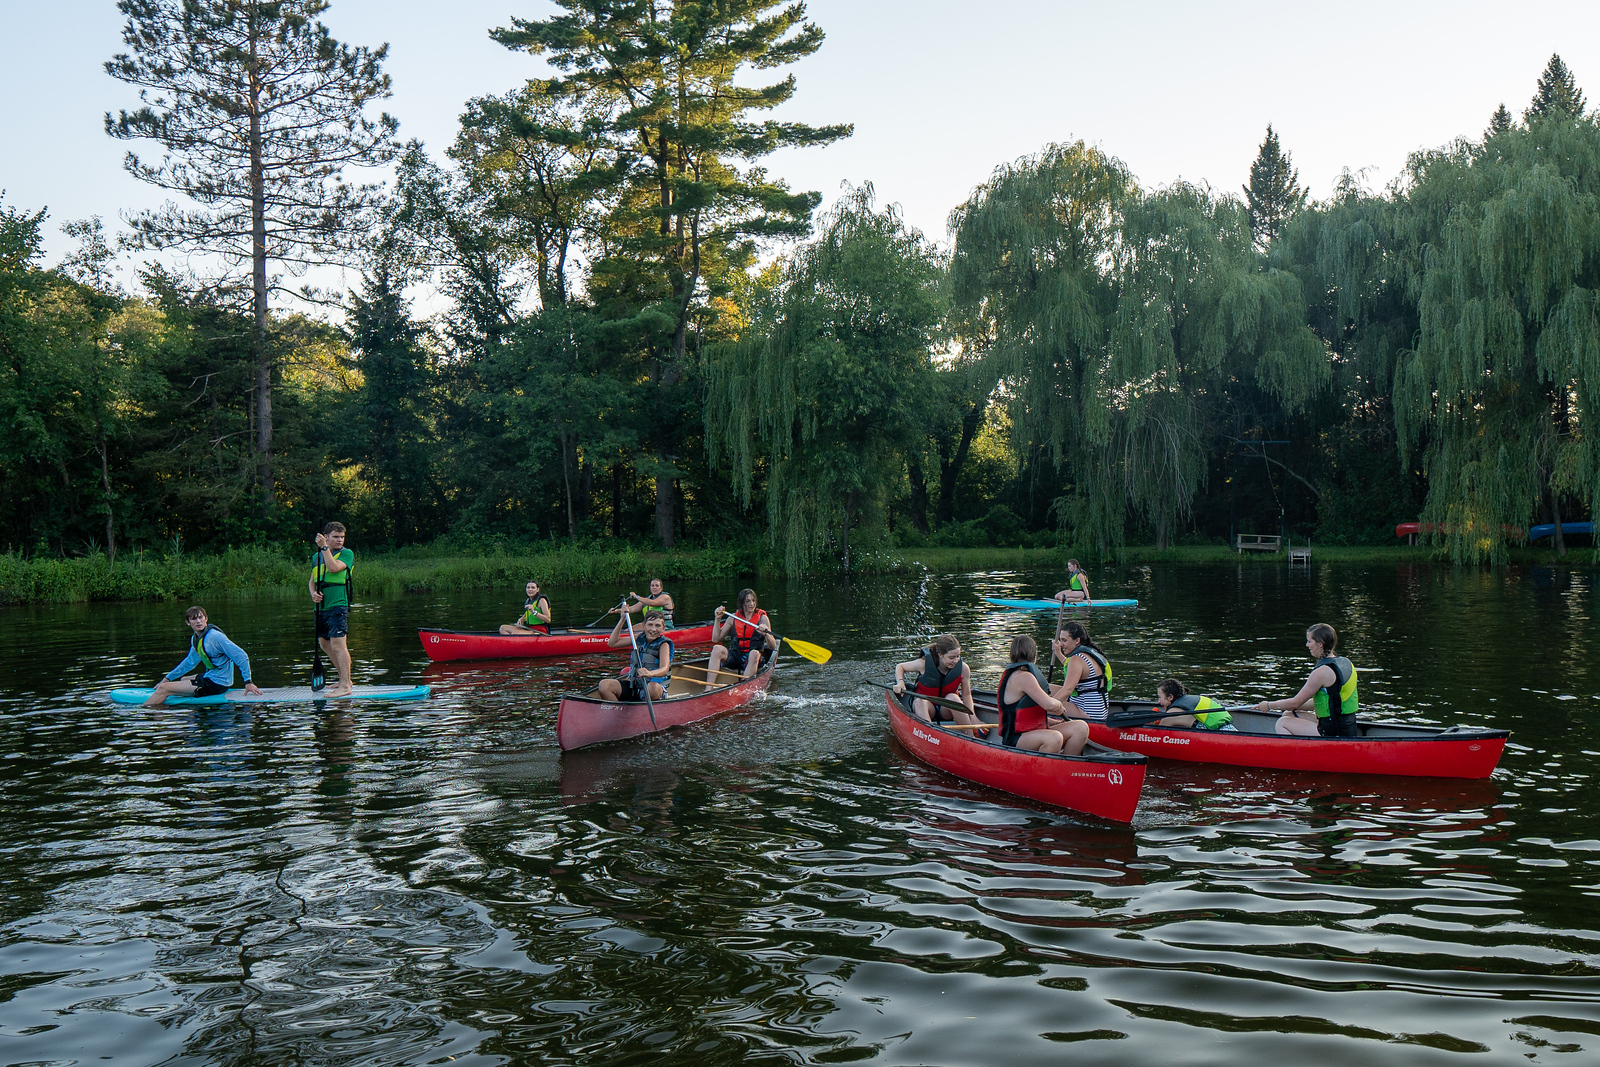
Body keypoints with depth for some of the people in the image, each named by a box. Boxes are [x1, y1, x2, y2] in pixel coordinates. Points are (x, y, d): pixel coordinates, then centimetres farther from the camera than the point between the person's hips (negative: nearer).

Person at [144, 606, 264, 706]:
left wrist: (248, 682, -23)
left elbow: (241, 657, -22)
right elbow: (190, 662, 24)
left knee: (163, 688, -7)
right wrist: (167, 678, 24)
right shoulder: (195, 639, 7)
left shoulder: (215, 637, -21)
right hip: (209, 676, 9)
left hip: (217, 684, -9)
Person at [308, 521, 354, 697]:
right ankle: (344, 678, 27)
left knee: (338, 644, -14)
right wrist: (313, 593, 0)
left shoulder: (347, 553, -2)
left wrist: (324, 548, -17)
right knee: (325, 644, 14)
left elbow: (334, 568, -20)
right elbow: (312, 580, 20)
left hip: (337, 605, -7)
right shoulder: (317, 556, 16)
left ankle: (345, 686, -13)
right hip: (321, 608, 8)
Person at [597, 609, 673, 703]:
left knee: (653, 688, -41)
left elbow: (664, 669, -25)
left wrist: (650, 673, -48)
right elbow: (612, 643, 8)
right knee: (604, 685, -18)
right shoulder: (639, 638, 9)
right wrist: (622, 619, 0)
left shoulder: (663, 644, -7)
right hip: (634, 686, 5)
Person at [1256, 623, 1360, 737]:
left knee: (1282, 723, -2)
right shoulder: (1345, 662, 9)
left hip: (1336, 734, -9)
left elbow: (1296, 702, -11)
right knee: (1288, 715, 18)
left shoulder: (1322, 671, -19)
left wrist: (1269, 705, 5)